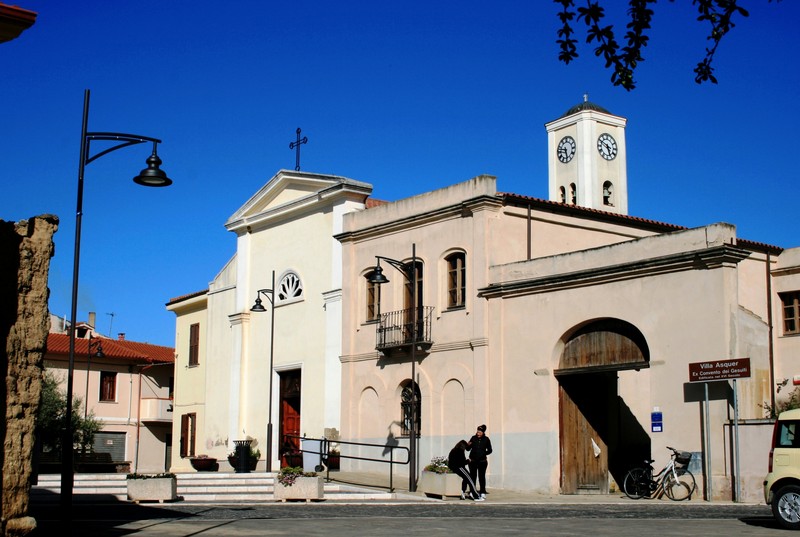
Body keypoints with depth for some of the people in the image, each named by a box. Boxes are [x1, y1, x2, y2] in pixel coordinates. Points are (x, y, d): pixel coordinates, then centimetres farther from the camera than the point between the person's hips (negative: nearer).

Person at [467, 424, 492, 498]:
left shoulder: (486, 439, -1)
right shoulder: (473, 438, 0)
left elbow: (489, 450, 7)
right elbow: (468, 449, 4)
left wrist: (483, 453, -7)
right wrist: (468, 445, -16)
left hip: (482, 461, -1)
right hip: (473, 461, 1)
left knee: (482, 477, 1)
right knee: (472, 476, 3)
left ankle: (483, 492, 6)